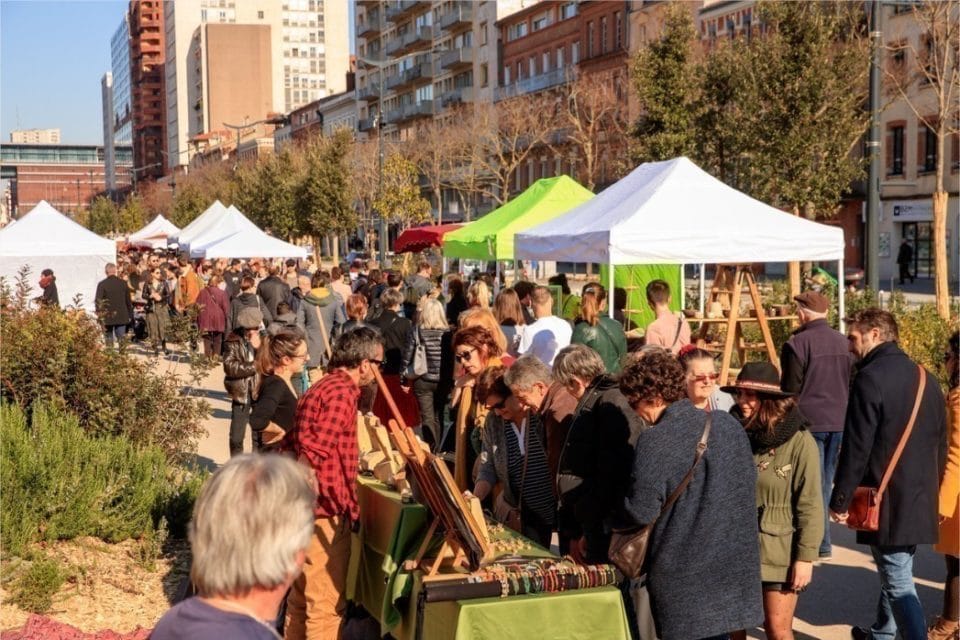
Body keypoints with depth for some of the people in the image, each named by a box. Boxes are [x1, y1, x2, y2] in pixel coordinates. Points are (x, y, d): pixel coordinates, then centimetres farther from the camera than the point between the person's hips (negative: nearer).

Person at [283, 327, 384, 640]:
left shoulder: (322, 387, 14)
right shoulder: (342, 393, -16)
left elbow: (291, 444, 17)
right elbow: (313, 453, -25)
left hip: (304, 508, 10)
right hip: (323, 511, -10)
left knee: (301, 597, 19)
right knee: (327, 604, -2)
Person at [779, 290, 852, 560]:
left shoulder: (797, 343, -12)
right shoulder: (844, 342, 8)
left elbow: (790, 389, -11)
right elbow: (853, 383, 13)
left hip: (809, 421, -6)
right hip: (839, 421, 6)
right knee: (826, 480, 15)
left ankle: (820, 543, 1)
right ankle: (819, 536, 24)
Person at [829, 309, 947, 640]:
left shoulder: (870, 378, -15)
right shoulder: (926, 378, 9)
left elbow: (856, 449, -16)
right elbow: (940, 444, 15)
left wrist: (839, 500, -7)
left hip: (886, 502, -8)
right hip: (922, 501, 8)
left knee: (899, 583, -3)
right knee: (896, 571, 22)